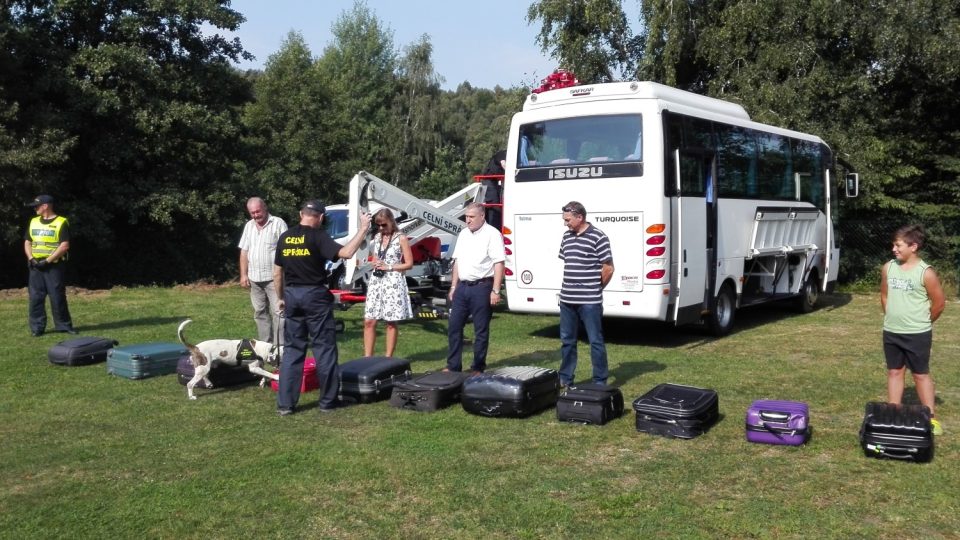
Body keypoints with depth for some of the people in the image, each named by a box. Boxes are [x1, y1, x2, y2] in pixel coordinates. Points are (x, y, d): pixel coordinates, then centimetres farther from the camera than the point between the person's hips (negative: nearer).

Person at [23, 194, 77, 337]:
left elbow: (65, 246, -12)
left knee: (57, 297, -2)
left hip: (54, 266, -5)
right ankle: (37, 328, 8)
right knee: (35, 297, 3)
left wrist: (47, 261, -16)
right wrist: (31, 258, -3)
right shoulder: (33, 222, 14)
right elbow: (27, 242, 15)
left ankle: (63, 325, 8)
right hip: (36, 265, 5)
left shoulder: (61, 222, -5)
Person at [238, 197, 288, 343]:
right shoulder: (249, 226, 14)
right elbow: (244, 252, 14)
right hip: (254, 278, 6)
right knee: (260, 312, 11)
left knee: (278, 311, -8)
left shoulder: (278, 223, -5)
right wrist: (243, 275, 7)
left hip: (274, 277, -6)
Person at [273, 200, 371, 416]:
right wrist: (363, 229, -16)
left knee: (292, 349, 10)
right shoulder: (318, 236, -10)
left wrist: (281, 297, 21)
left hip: (292, 295, 5)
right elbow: (346, 253, -23)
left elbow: (277, 272, 11)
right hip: (315, 295, -5)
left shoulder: (285, 237, 7)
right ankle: (327, 400, 10)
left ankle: (285, 403, 9)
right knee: (324, 349, 5)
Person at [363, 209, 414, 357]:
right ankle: (367, 357, 6)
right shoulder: (377, 237, 12)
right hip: (376, 281, 5)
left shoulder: (401, 238, -5)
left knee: (391, 322, 1)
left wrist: (388, 267, -14)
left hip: (393, 282, -5)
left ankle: (388, 358, 8)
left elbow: (409, 264, -5)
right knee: (369, 321, 0)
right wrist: (375, 263, 2)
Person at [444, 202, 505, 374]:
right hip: (462, 287, 7)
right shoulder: (463, 234, 13)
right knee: (454, 326, 8)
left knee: (481, 330, 2)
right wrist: (453, 286, 13)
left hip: (482, 287, -7)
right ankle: (453, 366, 17)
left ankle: (478, 369, 11)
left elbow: (498, 264, -13)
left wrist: (496, 291, -18)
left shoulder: (492, 234, -8)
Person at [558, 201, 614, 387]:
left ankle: (600, 383, 9)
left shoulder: (597, 237, -11)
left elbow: (608, 268, -9)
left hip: (589, 301, -7)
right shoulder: (566, 236, 10)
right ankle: (565, 379, 25)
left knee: (596, 341, 1)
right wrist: (569, 288, 13)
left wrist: (595, 288, 1)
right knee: (567, 340, 14)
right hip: (567, 299, 7)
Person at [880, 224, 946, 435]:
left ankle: (930, 418, 15)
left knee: (921, 374, 5)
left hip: (917, 335, -5)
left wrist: (922, 323, 6)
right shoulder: (888, 268, 0)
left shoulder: (926, 273, -14)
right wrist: (892, 319, 14)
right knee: (894, 372, 12)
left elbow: (938, 303, -5)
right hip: (891, 332, 5)